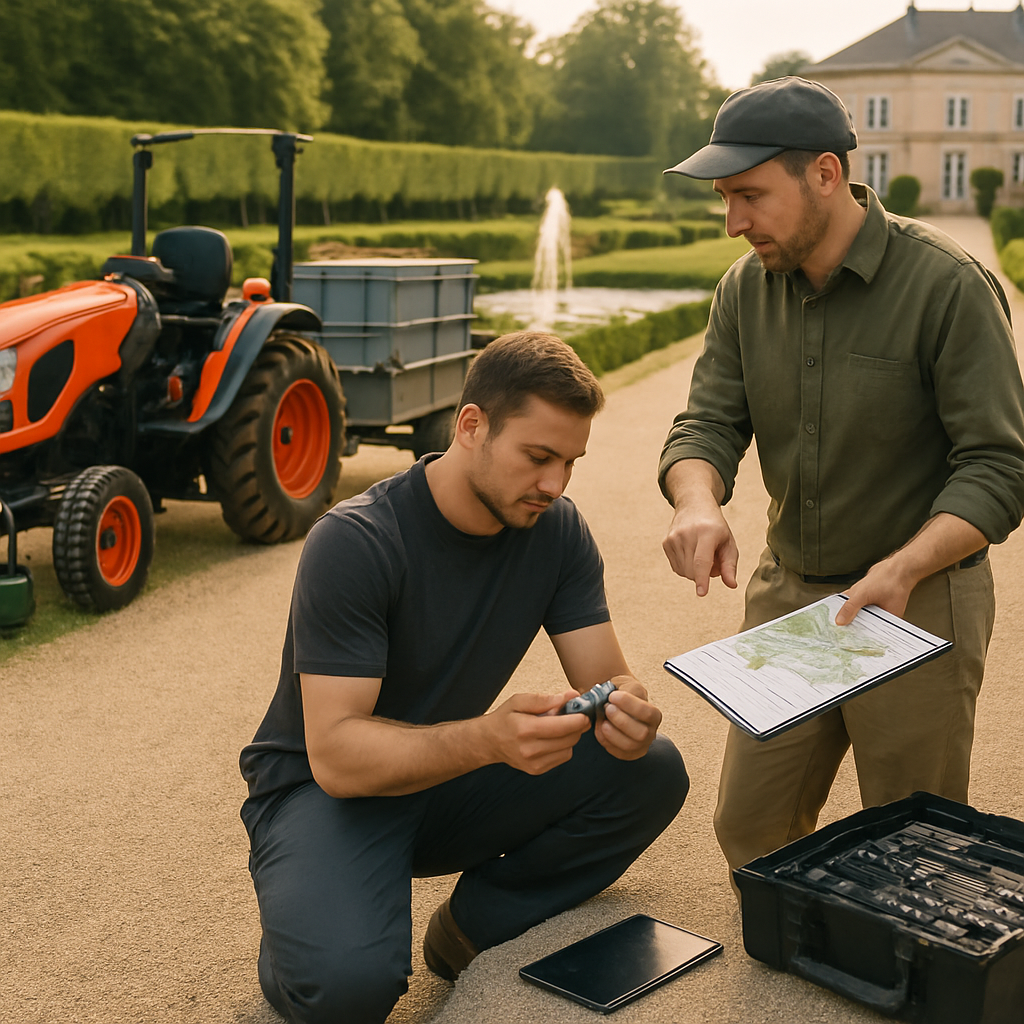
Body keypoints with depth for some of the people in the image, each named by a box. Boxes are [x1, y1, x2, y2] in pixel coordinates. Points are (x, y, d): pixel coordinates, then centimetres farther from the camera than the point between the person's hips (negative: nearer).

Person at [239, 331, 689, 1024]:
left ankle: (472, 931, 1)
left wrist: (626, 716, -33)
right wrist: (489, 738, -46)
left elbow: (606, 678, -8)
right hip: (324, 789, -5)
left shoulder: (556, 531, -7)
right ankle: (302, 959, 4)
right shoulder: (354, 542, -25)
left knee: (651, 773, -15)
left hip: (449, 782, 6)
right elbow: (336, 755, -29)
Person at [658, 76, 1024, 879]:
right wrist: (696, 503, -24)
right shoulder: (746, 288, 2)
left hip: (919, 603, -5)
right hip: (787, 591, 5)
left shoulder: (949, 286, -17)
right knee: (749, 835, 13)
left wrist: (904, 569, -32)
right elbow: (708, 424, 0)